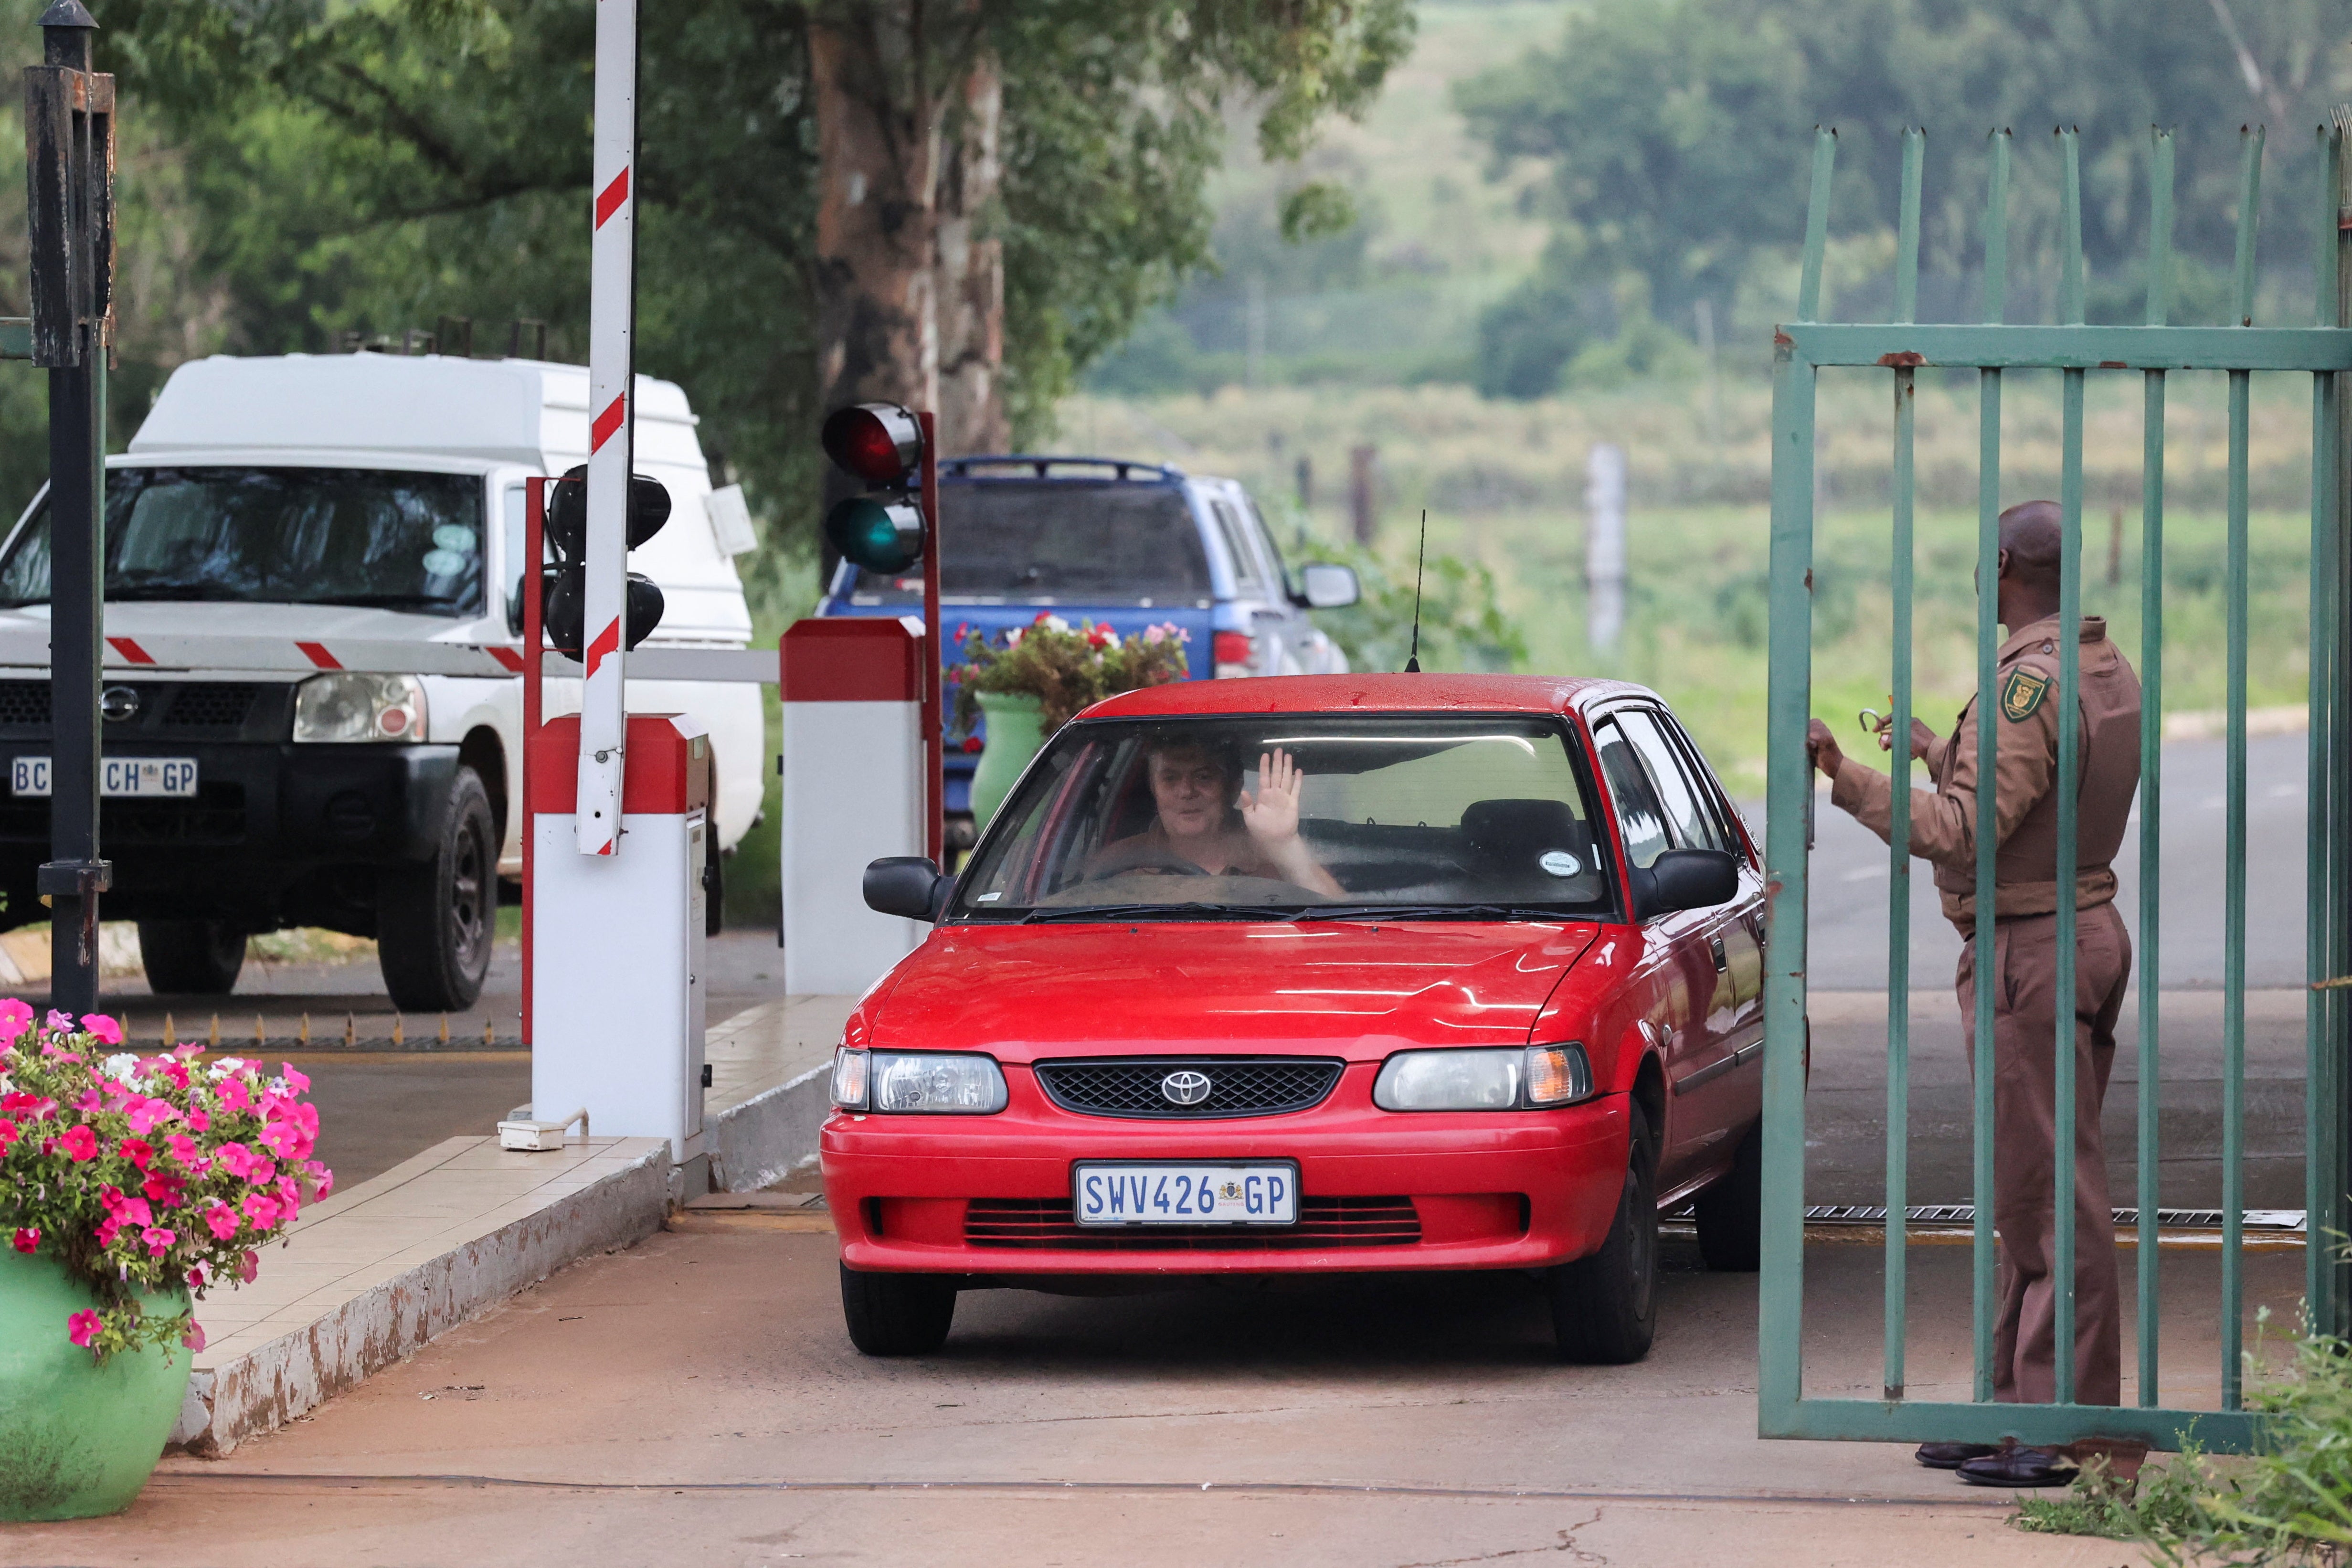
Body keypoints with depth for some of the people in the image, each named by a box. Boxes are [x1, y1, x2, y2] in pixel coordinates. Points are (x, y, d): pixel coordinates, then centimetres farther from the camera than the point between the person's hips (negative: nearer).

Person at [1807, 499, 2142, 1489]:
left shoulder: (2033, 685, -19)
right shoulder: (2109, 674, 12)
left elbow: (1966, 830, -26)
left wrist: (1848, 780, -22)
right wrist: (1931, 750, 37)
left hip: (2028, 954, -10)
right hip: (2087, 933, 10)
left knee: (2051, 1192, -8)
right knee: (2030, 1189, 14)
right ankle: (2015, 1408, 19)